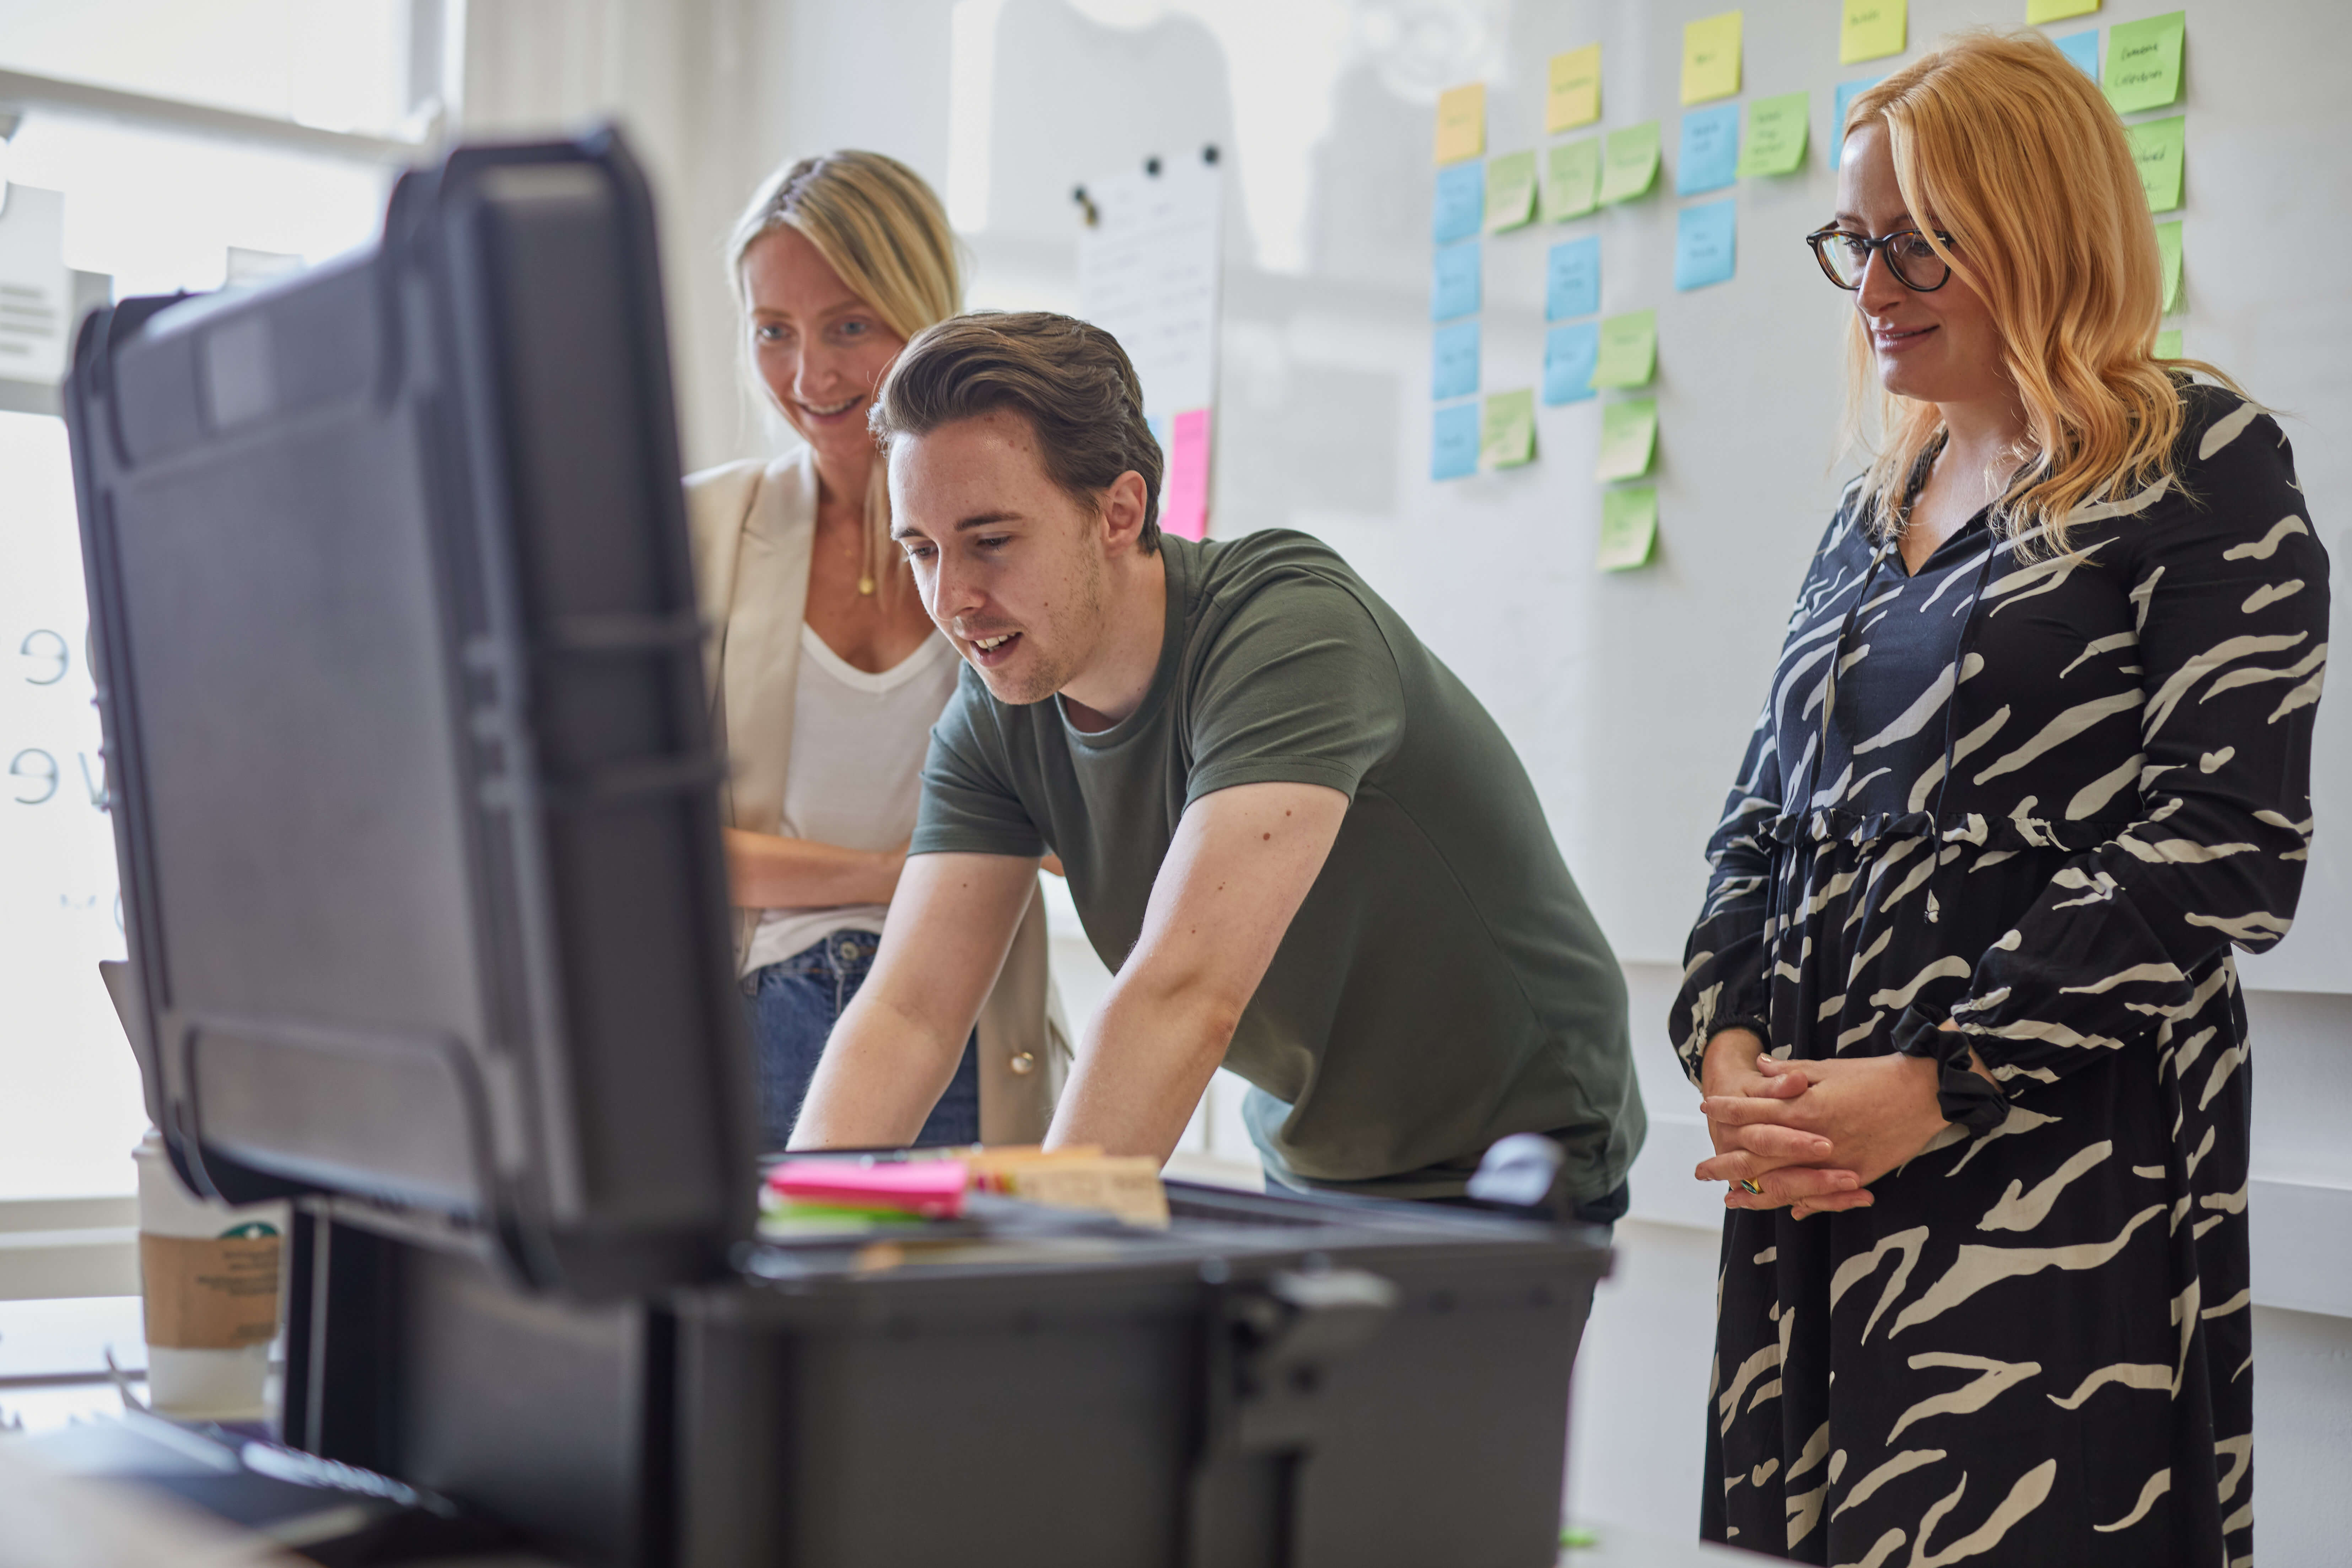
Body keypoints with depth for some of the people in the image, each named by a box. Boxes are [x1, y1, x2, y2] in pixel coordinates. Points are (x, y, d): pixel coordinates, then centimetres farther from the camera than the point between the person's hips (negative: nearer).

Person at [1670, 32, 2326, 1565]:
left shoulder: (2201, 462, -3)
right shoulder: (1874, 512, 18)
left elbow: (2223, 842, -12)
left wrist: (1938, 1084, -16)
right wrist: (1726, 1045, -1)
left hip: (2053, 1162, -6)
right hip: (1814, 1177, 6)